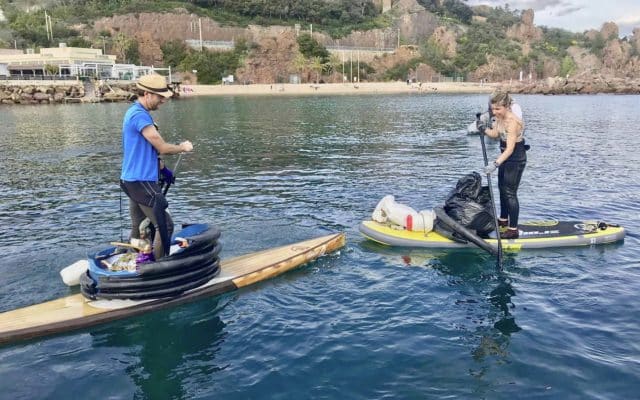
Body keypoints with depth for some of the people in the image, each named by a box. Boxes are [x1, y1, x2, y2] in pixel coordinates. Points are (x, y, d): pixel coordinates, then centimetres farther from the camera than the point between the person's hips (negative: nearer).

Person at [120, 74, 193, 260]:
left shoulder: (134, 112, 15)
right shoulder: (140, 115, -18)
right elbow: (162, 147, -17)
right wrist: (182, 147, 0)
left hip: (133, 180, 10)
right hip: (141, 181, -10)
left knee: (138, 228, 17)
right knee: (165, 225, -6)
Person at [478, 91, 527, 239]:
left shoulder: (512, 122, -30)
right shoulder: (499, 117, -5)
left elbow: (510, 149, -35)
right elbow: (494, 134, 6)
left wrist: (495, 163, -44)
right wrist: (484, 129, -13)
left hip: (516, 159, -10)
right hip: (506, 156, 10)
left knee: (510, 193, -7)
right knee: (502, 188, 20)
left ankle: (513, 230, -1)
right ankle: (503, 220, 38)